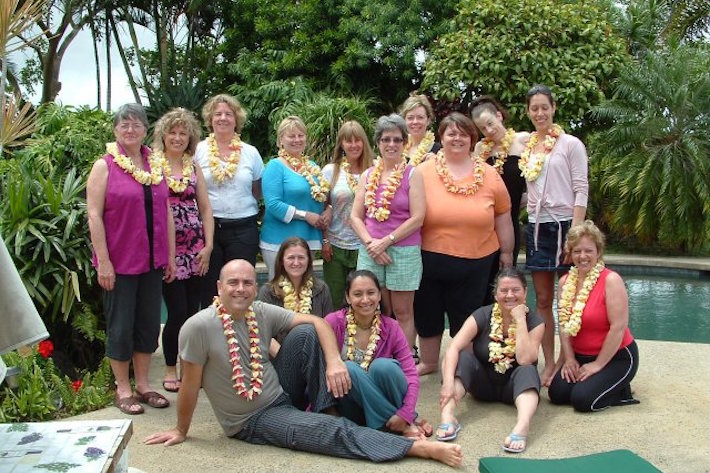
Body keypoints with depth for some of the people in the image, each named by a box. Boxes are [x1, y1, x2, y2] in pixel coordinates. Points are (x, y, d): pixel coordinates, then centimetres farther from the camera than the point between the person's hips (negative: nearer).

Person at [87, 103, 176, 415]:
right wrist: (103, 261, -15)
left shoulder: (156, 165, 9)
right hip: (119, 261, -5)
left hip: (152, 260, 5)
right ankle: (123, 389, 18)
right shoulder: (104, 166, -5)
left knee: (149, 322, 11)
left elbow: (166, 212, 11)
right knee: (121, 325, 4)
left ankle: (143, 385, 24)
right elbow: (94, 216, -10)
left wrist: (171, 255, 9)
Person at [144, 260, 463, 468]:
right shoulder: (198, 328, -22)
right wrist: (181, 431, -3)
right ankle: (424, 448, -20)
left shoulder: (262, 313, -8)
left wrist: (334, 361, -23)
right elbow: (190, 385, -13)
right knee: (332, 430, -23)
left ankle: (324, 409, -8)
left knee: (304, 334, -17)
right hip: (252, 421, -5)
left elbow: (317, 322, -7)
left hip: (282, 393, 5)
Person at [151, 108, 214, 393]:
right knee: (178, 311, -5)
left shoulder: (194, 167, 13)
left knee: (193, 310, 6)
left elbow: (205, 209, 13)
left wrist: (208, 246, 4)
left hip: (195, 249, 4)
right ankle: (170, 370, 14)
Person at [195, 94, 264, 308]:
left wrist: (243, 206, 2)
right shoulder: (198, 151, 5)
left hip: (243, 228, 1)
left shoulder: (251, 153, 8)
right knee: (209, 291, 4)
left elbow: (258, 192, 15)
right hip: (208, 226, -1)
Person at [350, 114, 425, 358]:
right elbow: (356, 216, 8)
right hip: (370, 252, 3)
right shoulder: (368, 176, 10)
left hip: (403, 251, -3)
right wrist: (370, 243, -7)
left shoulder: (412, 175, -2)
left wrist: (386, 242, -12)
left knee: (403, 312, 4)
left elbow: (417, 218, -9)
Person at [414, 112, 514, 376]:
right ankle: (428, 363, 36)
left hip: (475, 262, 0)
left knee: (466, 319, 11)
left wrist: (507, 252, 11)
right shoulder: (423, 172, -4)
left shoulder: (489, 175, 1)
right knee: (428, 314, 14)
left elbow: (502, 218, 9)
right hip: (431, 261, 0)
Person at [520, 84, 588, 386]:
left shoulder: (570, 144, -3)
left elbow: (581, 191, -8)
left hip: (564, 225, -5)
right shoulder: (526, 146, 11)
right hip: (536, 227, 5)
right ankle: (549, 363, 15)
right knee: (542, 300, 7)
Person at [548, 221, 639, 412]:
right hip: (580, 356, 6)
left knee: (582, 399, -21)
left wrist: (598, 365, -17)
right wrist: (569, 358, -8)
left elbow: (618, 328, -21)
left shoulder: (611, 280, -17)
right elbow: (564, 324, 1)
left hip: (616, 356, -6)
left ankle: (621, 391, 6)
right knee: (557, 394, -11)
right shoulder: (565, 282, 1)